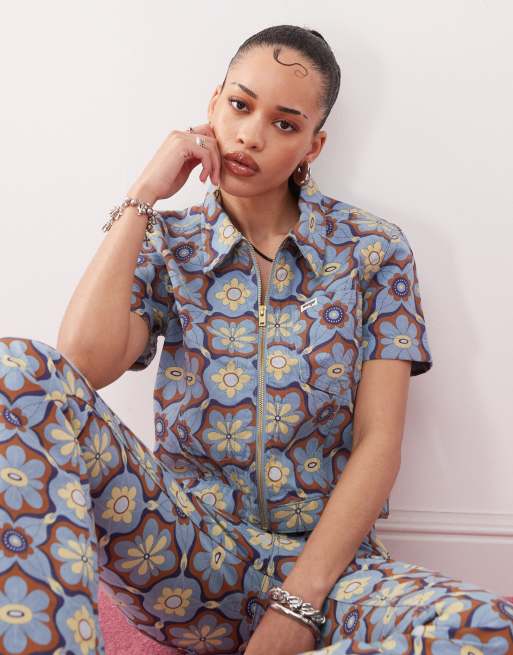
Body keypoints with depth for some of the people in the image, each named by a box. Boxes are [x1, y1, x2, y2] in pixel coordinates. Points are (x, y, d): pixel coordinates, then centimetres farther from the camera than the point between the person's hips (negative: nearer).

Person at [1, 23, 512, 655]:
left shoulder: (372, 250, 3)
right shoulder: (167, 245, 7)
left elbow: (378, 442, -4)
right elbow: (86, 362, -14)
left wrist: (298, 604, -13)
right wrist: (142, 197, -6)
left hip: (324, 556, 1)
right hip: (187, 550, 0)